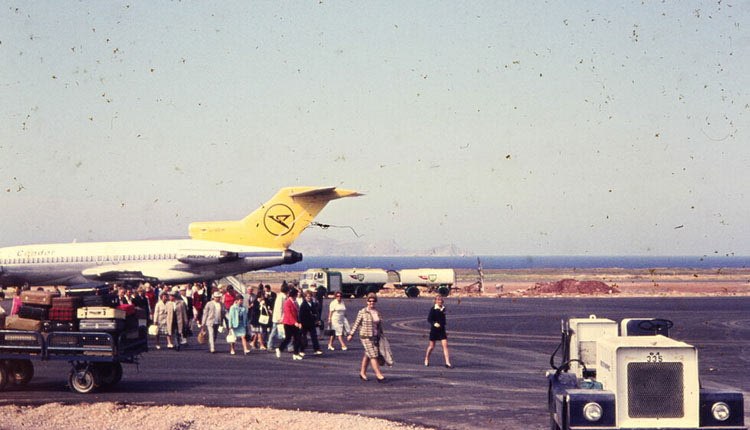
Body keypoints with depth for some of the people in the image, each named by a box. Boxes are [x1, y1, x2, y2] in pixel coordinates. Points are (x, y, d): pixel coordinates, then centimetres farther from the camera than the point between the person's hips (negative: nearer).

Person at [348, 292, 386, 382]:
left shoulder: (378, 312, 7)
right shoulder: (362, 312, -7)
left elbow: (380, 325, 15)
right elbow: (356, 323, -2)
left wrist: (381, 334, 16)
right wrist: (351, 334, 0)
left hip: (375, 337, 5)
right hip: (366, 337, -5)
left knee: (367, 355, 13)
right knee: (373, 355, -9)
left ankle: (363, 372, 26)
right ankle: (378, 375, -9)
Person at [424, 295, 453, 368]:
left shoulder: (443, 309, 6)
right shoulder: (433, 309, -10)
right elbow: (429, 319, -14)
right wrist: (434, 323, -30)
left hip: (442, 329, 4)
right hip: (434, 329, -4)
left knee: (445, 345, -8)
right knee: (432, 346, 9)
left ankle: (448, 362, -10)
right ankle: (426, 359, 33)